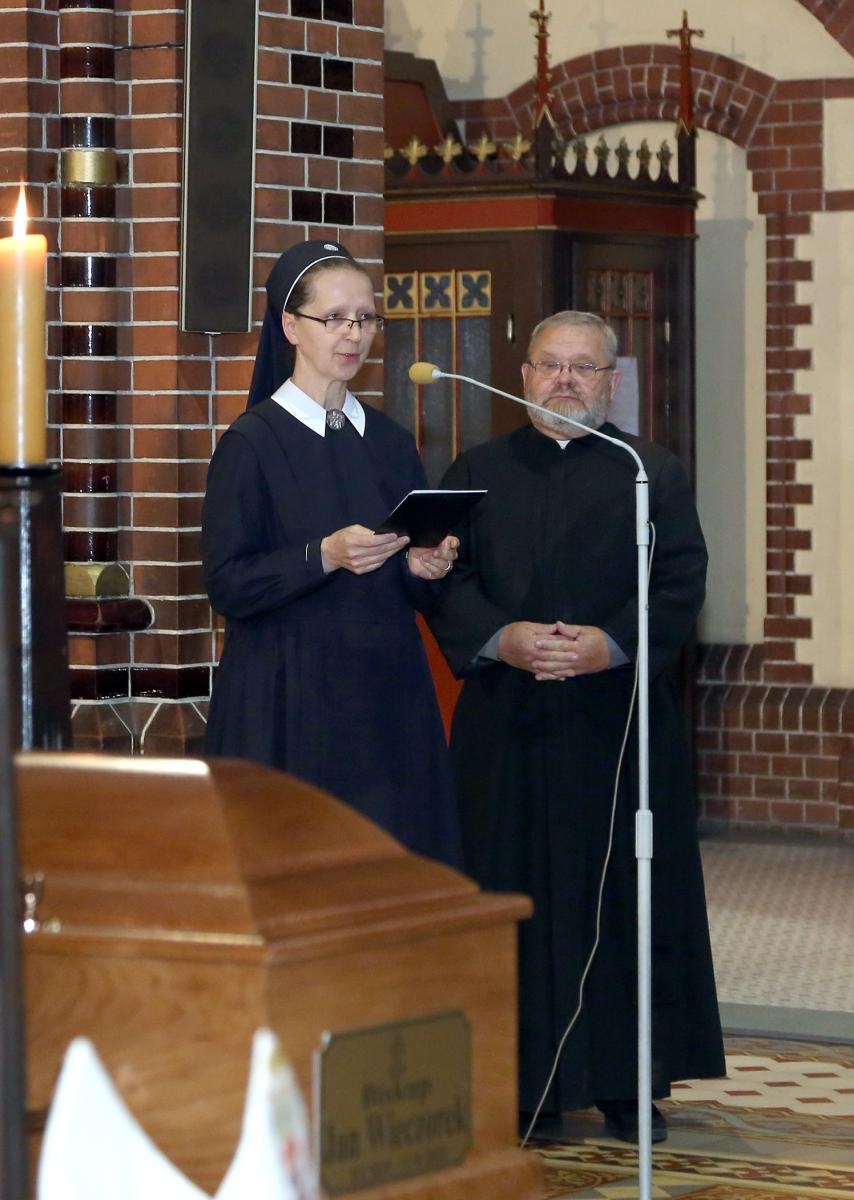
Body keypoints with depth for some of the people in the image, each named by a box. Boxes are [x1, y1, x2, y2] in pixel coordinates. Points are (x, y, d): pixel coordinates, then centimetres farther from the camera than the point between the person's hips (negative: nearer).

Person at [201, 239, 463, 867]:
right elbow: (227, 584, -10)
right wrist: (325, 556, -22)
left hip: (388, 694, 5)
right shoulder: (253, 442, -3)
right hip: (288, 698, -5)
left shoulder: (391, 442, 13)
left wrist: (425, 568, -5)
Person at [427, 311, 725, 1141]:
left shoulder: (653, 474, 7)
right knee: (515, 902, 1)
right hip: (507, 728, 1)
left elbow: (680, 583, -3)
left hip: (618, 723, -1)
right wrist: (501, 638, -17)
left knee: (624, 898, 1)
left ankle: (629, 1085, 9)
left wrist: (612, 644, -19)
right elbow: (445, 579, 1)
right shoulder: (478, 475, 11)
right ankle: (525, 1085, 8)